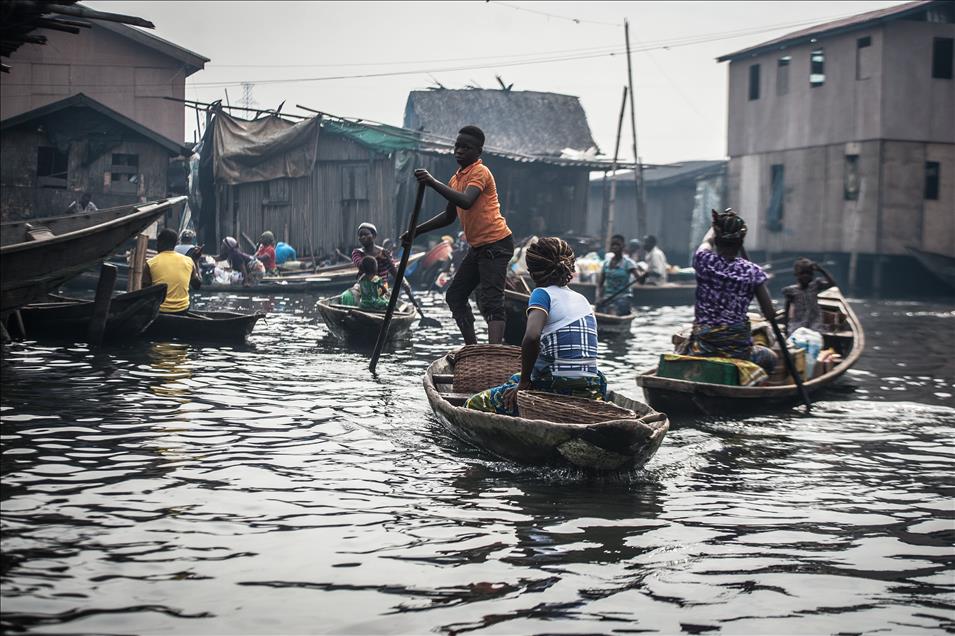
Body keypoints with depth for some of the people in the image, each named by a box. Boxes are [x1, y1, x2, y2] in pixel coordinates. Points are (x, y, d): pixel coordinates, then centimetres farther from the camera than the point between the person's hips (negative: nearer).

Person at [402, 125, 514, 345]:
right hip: (478, 247, 10)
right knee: (455, 296, 12)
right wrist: (416, 232, 19)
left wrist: (434, 183, -35)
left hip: (495, 244, -10)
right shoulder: (457, 178, 17)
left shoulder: (480, 172, -12)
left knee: (490, 302, -19)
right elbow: (449, 216, 25)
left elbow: (466, 202, -31)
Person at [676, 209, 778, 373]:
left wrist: (718, 223, 38)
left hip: (702, 346, 2)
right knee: (770, 358, 27)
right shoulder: (752, 272, -7)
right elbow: (770, 315, -3)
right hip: (737, 347, -2)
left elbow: (707, 240, 21)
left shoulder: (704, 260, -5)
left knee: (680, 351, 35)